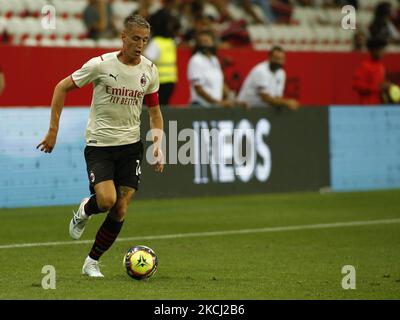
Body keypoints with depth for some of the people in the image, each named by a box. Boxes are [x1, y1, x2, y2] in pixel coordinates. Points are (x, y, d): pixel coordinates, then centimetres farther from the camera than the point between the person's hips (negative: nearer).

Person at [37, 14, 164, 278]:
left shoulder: (150, 70, 1)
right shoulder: (101, 65, -12)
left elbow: (154, 110, 14)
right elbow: (62, 88, -3)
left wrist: (158, 144, 0)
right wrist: (53, 130, -6)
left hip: (131, 146, 4)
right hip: (99, 145, -4)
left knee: (120, 211, -1)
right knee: (106, 200, -22)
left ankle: (92, 263, 15)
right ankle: (84, 212, 14)